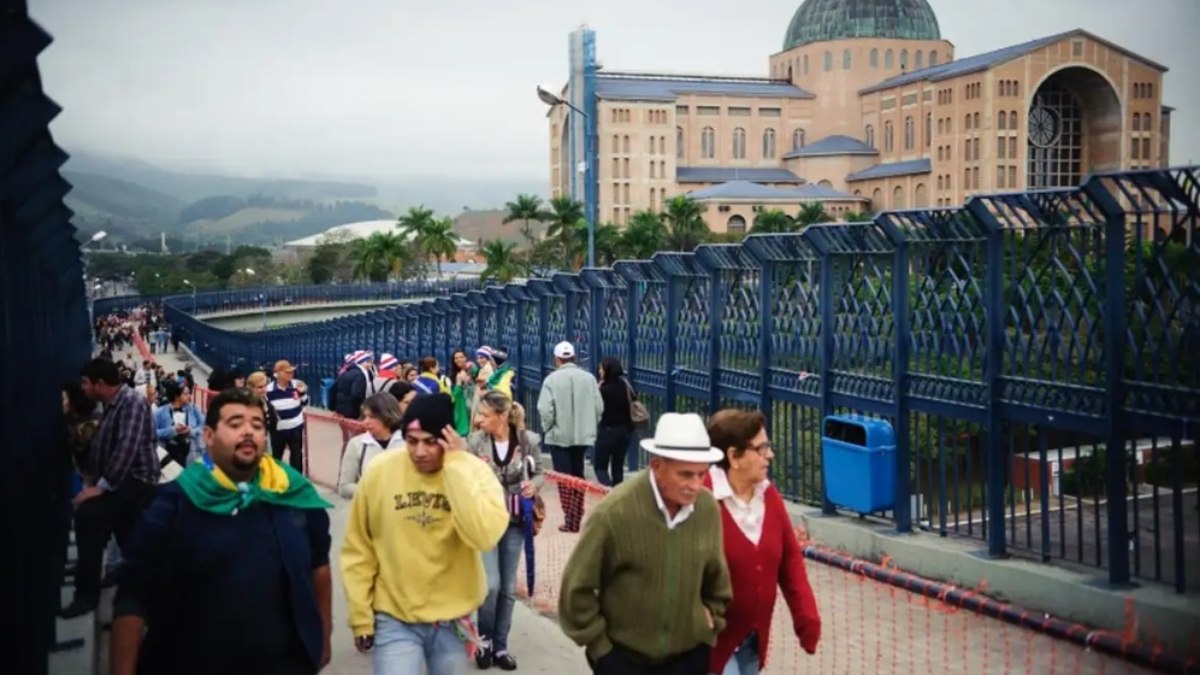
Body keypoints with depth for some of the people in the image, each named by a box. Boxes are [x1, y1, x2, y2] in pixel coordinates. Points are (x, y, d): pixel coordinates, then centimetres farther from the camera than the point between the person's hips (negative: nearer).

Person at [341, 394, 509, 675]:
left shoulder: (474, 470, -12)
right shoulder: (379, 471, -11)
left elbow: (484, 536, -30)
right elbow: (358, 552, -1)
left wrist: (455, 466, -27)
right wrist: (361, 616, 0)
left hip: (451, 619, 1)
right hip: (394, 619, -1)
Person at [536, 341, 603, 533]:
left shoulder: (552, 379, -12)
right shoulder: (589, 378, -2)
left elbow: (545, 410, -16)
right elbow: (599, 407, -2)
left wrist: (547, 429, 1)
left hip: (559, 435, -3)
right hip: (583, 435, 3)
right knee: (578, 476, 14)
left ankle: (569, 519, 0)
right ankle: (576, 518, 16)